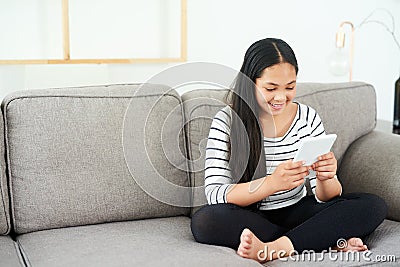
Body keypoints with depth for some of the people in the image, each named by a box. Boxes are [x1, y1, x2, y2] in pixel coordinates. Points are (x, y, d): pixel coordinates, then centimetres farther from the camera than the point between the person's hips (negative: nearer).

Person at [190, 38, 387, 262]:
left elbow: (326, 197, -1)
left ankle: (273, 249, -28)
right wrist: (271, 183, -35)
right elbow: (214, 195, -20)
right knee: (203, 221, -34)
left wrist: (325, 179, -26)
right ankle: (331, 243, -24)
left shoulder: (309, 118, -1)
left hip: (297, 212, 3)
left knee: (374, 206, -14)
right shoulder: (227, 121, -11)